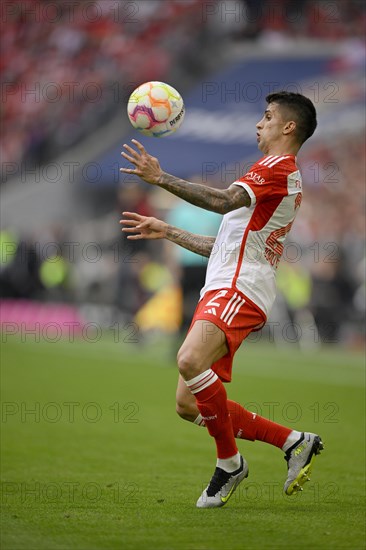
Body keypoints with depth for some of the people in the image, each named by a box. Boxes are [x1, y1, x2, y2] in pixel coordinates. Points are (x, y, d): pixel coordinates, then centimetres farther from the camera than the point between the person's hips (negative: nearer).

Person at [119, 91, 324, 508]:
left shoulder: (279, 167, -2)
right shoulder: (275, 178, 30)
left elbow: (226, 201, -21)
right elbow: (227, 245, 34)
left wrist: (161, 179, -24)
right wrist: (165, 232, 34)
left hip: (239, 290, -10)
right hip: (220, 291, 10)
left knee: (190, 361, -34)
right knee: (189, 405, 3)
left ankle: (229, 462, -17)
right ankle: (293, 442, 11)